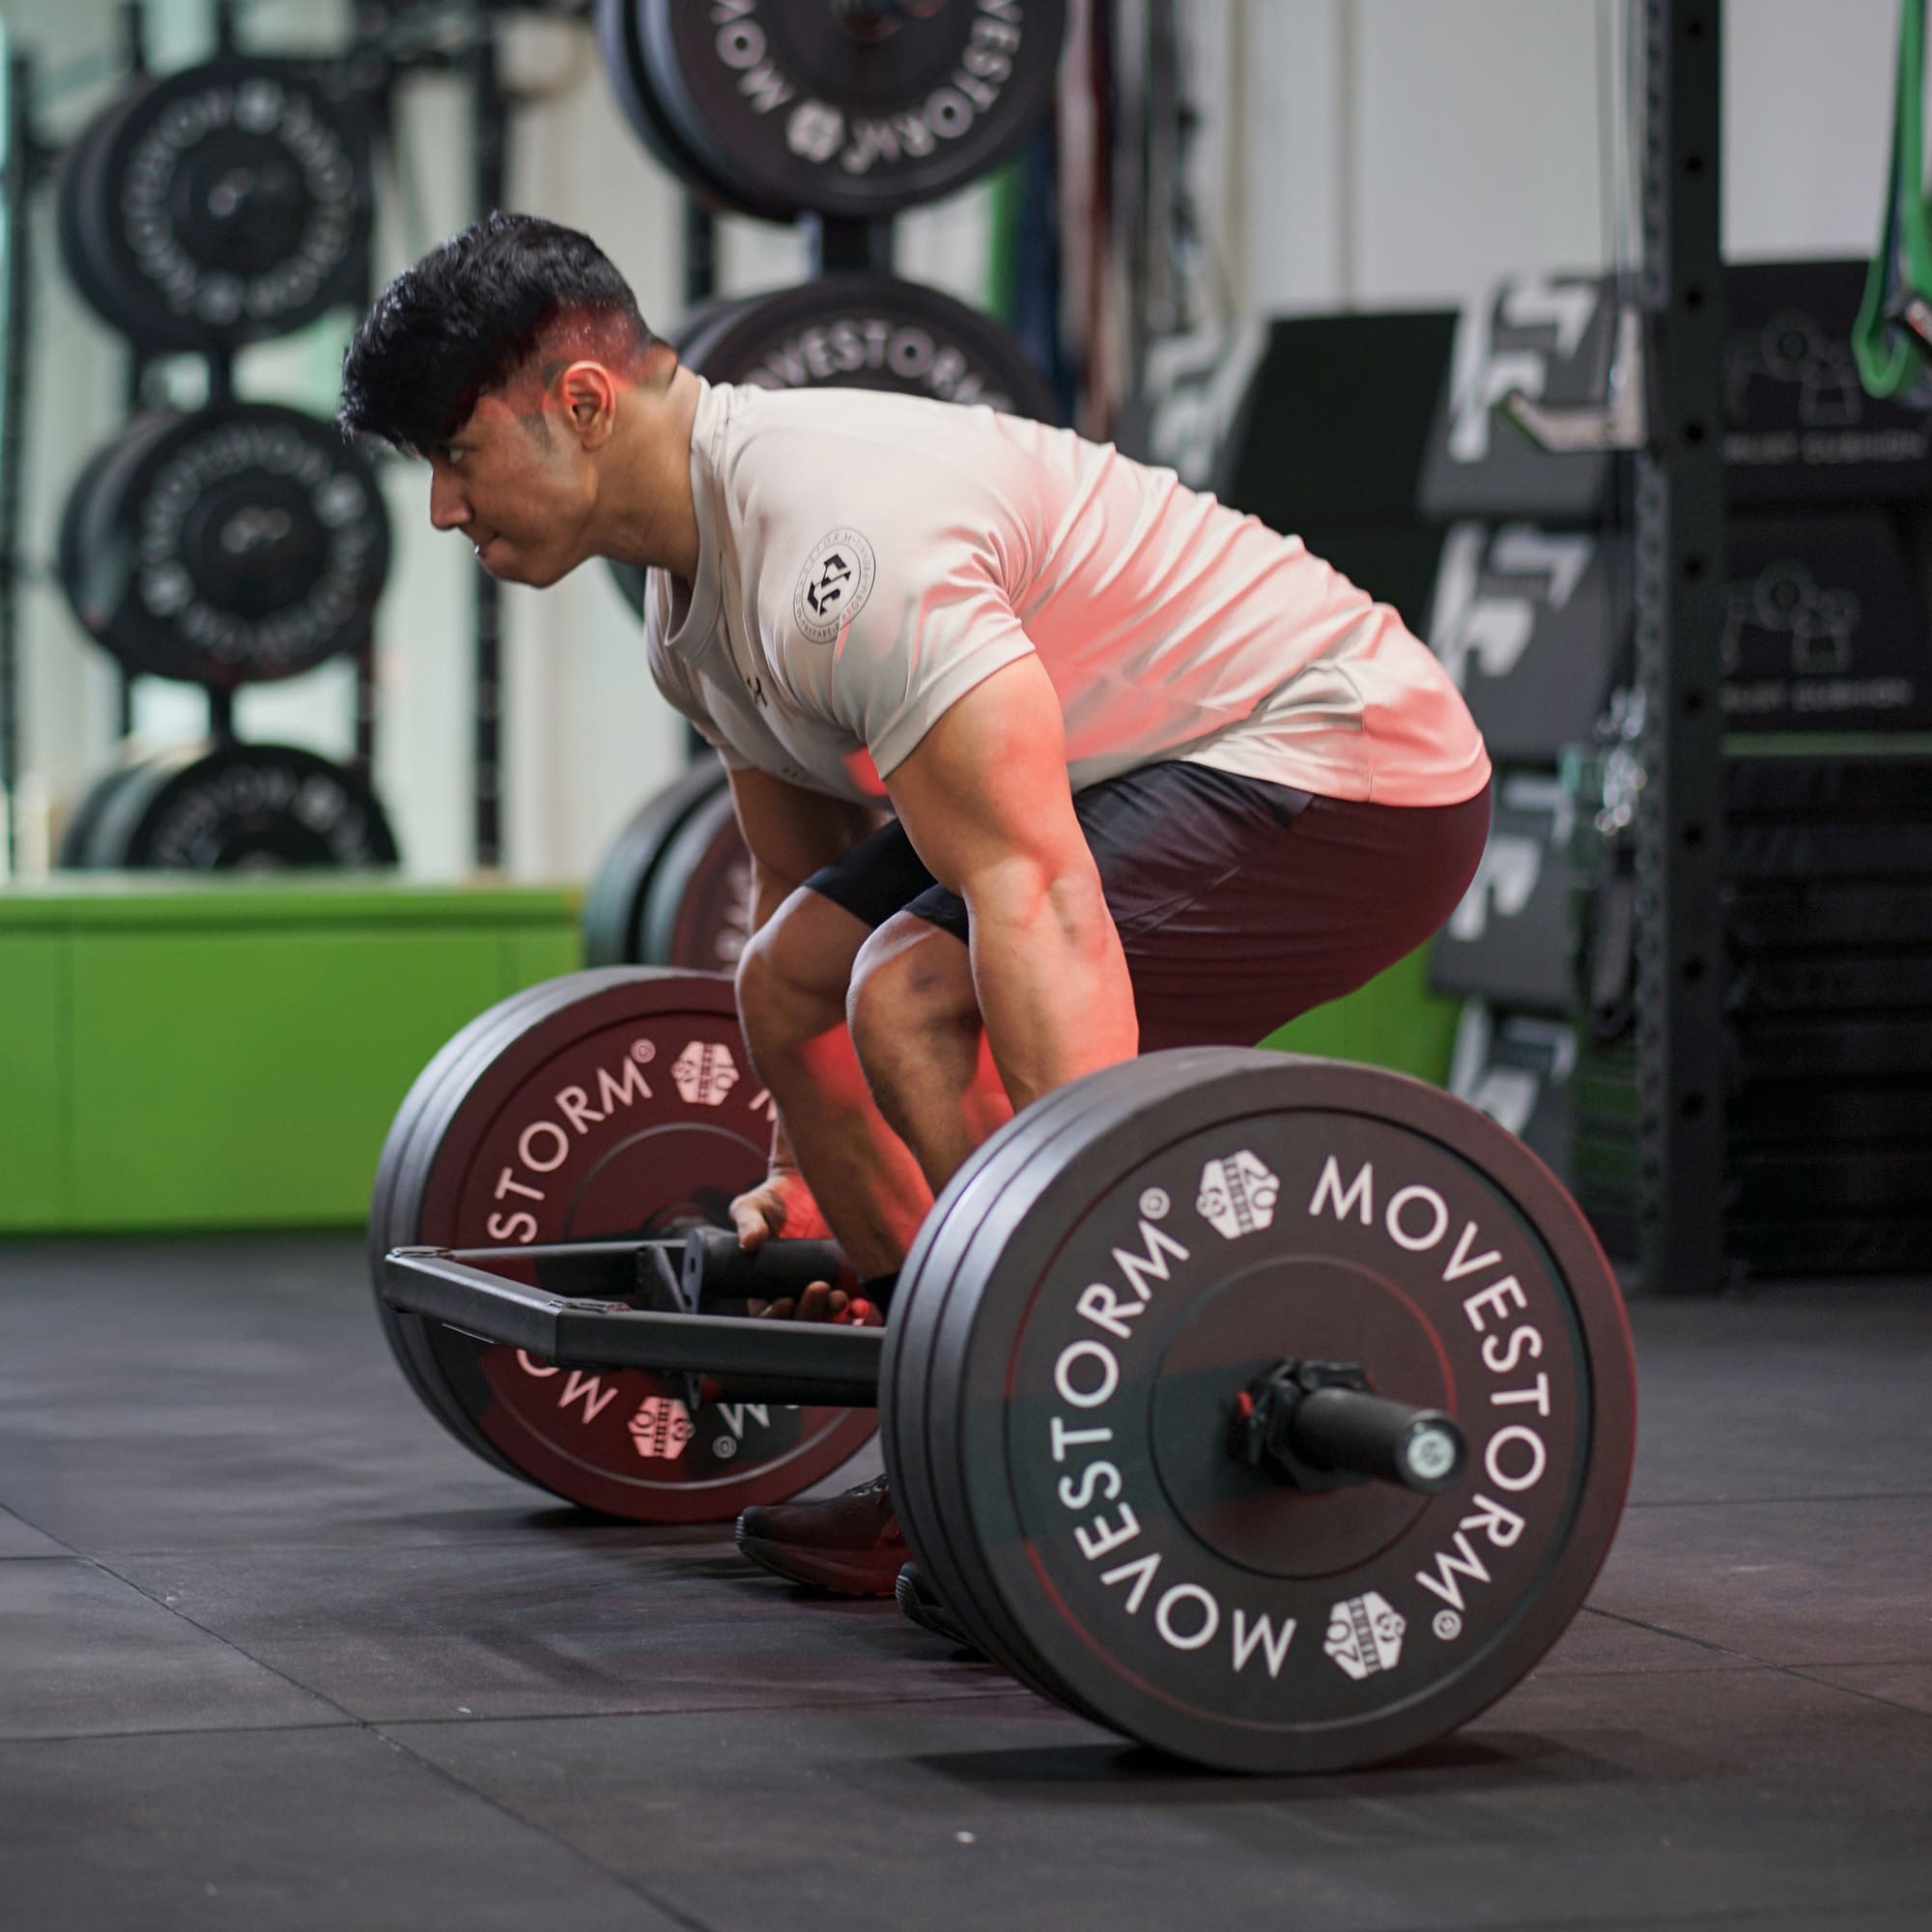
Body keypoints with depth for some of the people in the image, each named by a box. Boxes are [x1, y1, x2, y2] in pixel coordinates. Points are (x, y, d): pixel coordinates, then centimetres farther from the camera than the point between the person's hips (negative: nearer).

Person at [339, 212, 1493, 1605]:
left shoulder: (831, 539, -28)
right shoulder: (696, 581, 5)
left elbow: (1034, 898, -36)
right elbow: (807, 876, 20)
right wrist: (802, 1179, 26)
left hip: (1352, 764, -11)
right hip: (1183, 762, 11)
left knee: (917, 996, -28)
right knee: (790, 983, 14)